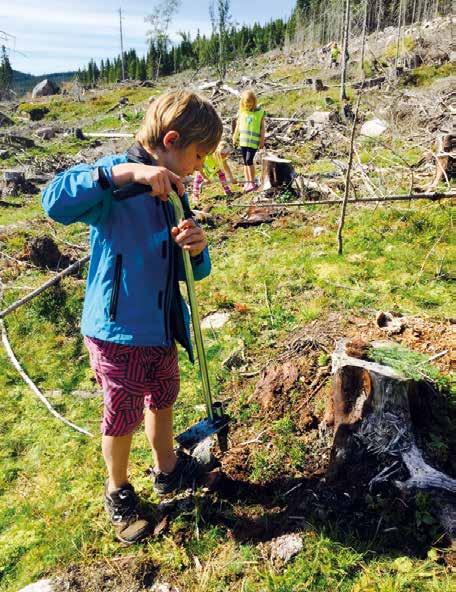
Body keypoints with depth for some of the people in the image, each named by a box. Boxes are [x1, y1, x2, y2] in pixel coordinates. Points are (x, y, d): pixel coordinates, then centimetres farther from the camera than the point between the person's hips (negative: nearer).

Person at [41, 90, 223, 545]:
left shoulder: (174, 195, 5)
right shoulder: (116, 181, -17)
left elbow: (192, 271, 5)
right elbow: (56, 201, -37)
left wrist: (195, 249, -18)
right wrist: (126, 171, -42)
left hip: (161, 328, 7)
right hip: (117, 330, -7)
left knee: (162, 401, 24)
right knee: (124, 417, 10)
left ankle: (167, 470, 49)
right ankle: (118, 492, 38)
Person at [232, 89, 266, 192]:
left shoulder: (259, 112, -3)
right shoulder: (241, 112, 6)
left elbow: (262, 127, 0)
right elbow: (238, 125, 16)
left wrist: (262, 140, -4)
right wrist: (235, 137, 19)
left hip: (253, 141, -4)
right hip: (243, 140, 4)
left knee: (249, 161, -13)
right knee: (245, 162, 7)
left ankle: (252, 183, -4)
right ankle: (247, 182, 16)